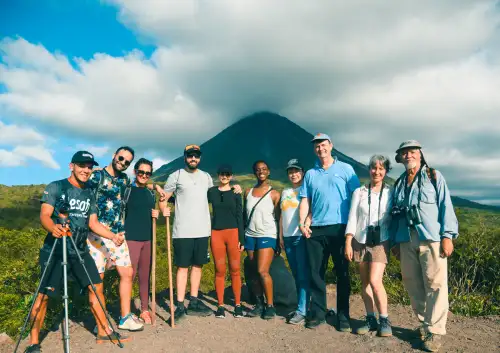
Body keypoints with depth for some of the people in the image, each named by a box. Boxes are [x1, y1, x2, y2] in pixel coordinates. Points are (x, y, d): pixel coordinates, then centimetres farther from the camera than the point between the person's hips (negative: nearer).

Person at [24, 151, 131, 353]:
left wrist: (113, 236, -3)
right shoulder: (55, 187, -5)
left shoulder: (89, 194, 12)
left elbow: (93, 223, 11)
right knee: (44, 294, -2)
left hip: (80, 250, 6)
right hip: (55, 250, -5)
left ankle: (104, 332, 16)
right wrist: (53, 227, -36)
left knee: (95, 287, 5)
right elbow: (44, 216, -14)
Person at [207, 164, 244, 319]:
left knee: (235, 270, 2)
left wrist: (241, 239, -2)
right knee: (219, 271, 4)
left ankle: (238, 305, 12)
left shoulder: (236, 193, 5)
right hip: (216, 234, 1)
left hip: (233, 233, -1)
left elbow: (240, 216, 4)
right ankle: (220, 306, 11)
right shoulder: (211, 191, 8)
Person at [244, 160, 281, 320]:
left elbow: (279, 218, 0)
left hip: (267, 236, -4)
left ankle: (270, 305, 0)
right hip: (250, 236, 4)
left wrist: (280, 240, -6)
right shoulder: (248, 192, 11)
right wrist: (242, 236, 9)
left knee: (263, 271, -13)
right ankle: (259, 304, 16)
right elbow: (245, 215, 15)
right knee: (255, 272, 7)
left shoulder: (274, 194, 0)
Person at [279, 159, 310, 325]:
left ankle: (302, 310, -2)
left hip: (301, 236, -6)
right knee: (296, 275, 11)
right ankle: (301, 306, 20)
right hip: (288, 237, 7)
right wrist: (280, 235, 15)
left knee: (303, 274, -6)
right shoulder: (285, 192, 18)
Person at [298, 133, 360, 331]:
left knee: (342, 273, 5)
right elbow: (305, 200, 11)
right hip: (315, 230, 3)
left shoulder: (345, 169, 6)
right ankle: (317, 313, 18)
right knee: (316, 273, 7)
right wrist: (302, 222, -3)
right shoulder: (310, 174, 14)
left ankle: (343, 316, 16)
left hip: (340, 228, -2)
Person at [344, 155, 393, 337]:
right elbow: (352, 218, 2)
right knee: (364, 282, 7)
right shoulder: (359, 192, 5)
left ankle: (384, 320, 3)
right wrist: (348, 243, -2)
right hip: (360, 241, 2)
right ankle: (370, 318, 19)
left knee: (375, 281, -13)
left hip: (381, 242, -2)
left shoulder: (390, 192, 3)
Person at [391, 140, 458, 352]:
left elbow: (446, 206, -1)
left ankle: (435, 331, 4)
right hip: (407, 241, 5)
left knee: (435, 284, -5)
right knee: (413, 285, 7)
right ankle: (424, 324, 21)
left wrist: (447, 236, -10)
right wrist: (396, 241, 15)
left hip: (431, 239, -4)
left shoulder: (434, 177, 7)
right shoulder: (398, 184, 18)